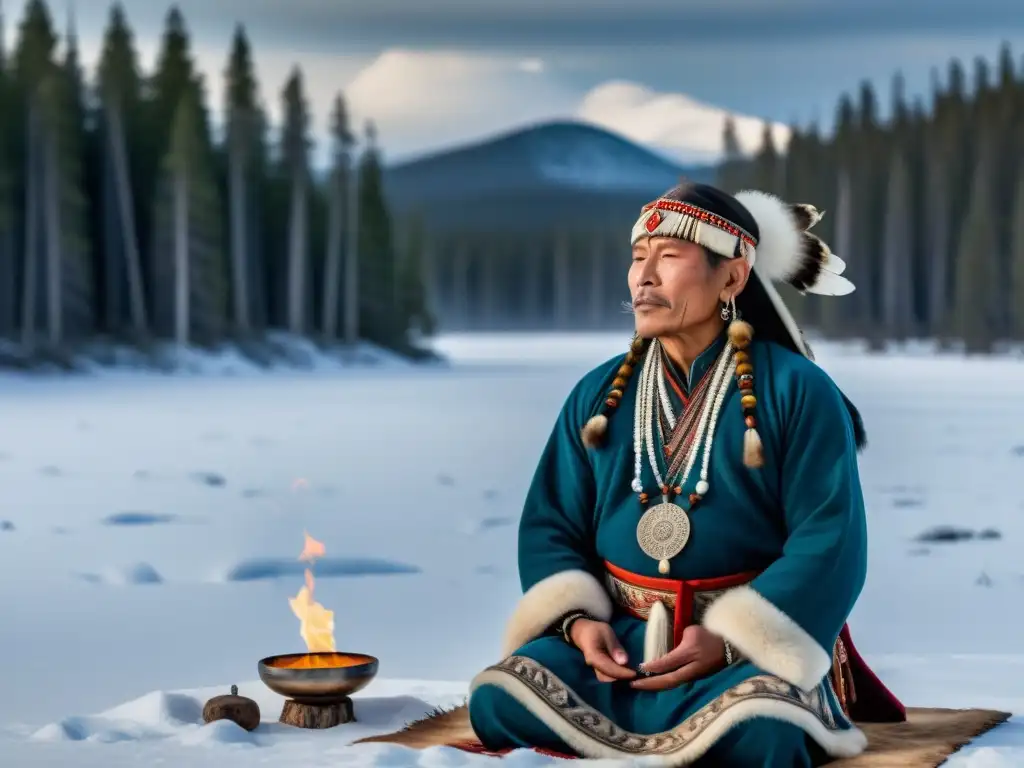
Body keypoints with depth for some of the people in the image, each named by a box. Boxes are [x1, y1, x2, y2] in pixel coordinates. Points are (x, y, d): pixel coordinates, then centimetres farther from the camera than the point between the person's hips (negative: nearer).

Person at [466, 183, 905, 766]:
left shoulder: (796, 391, -4)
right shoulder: (599, 394, 10)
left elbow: (829, 540, -10)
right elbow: (551, 524, 10)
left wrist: (729, 641, -21)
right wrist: (577, 620, -11)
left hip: (753, 643, -4)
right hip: (619, 638, 4)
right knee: (497, 704, -22)